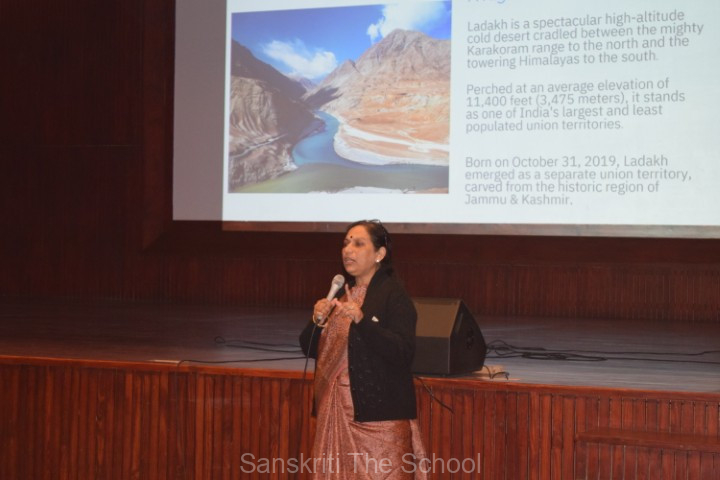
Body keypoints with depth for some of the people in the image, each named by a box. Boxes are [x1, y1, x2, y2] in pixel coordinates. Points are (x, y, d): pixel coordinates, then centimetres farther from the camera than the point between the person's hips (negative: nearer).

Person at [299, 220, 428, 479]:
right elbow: (310, 349, 14)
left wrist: (362, 321, -29)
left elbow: (404, 353, -19)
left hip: (378, 414, -6)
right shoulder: (339, 293, 14)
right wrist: (318, 321, -7)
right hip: (337, 411, 7)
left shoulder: (394, 295, -8)